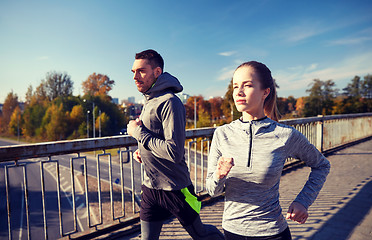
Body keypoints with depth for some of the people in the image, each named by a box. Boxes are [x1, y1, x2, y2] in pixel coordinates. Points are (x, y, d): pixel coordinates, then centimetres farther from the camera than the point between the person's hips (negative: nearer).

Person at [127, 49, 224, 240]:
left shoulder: (169, 102, -20)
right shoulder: (149, 102, 9)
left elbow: (174, 152, -27)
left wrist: (138, 132, -20)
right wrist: (141, 151, 4)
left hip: (174, 189, -7)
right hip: (149, 188, 8)